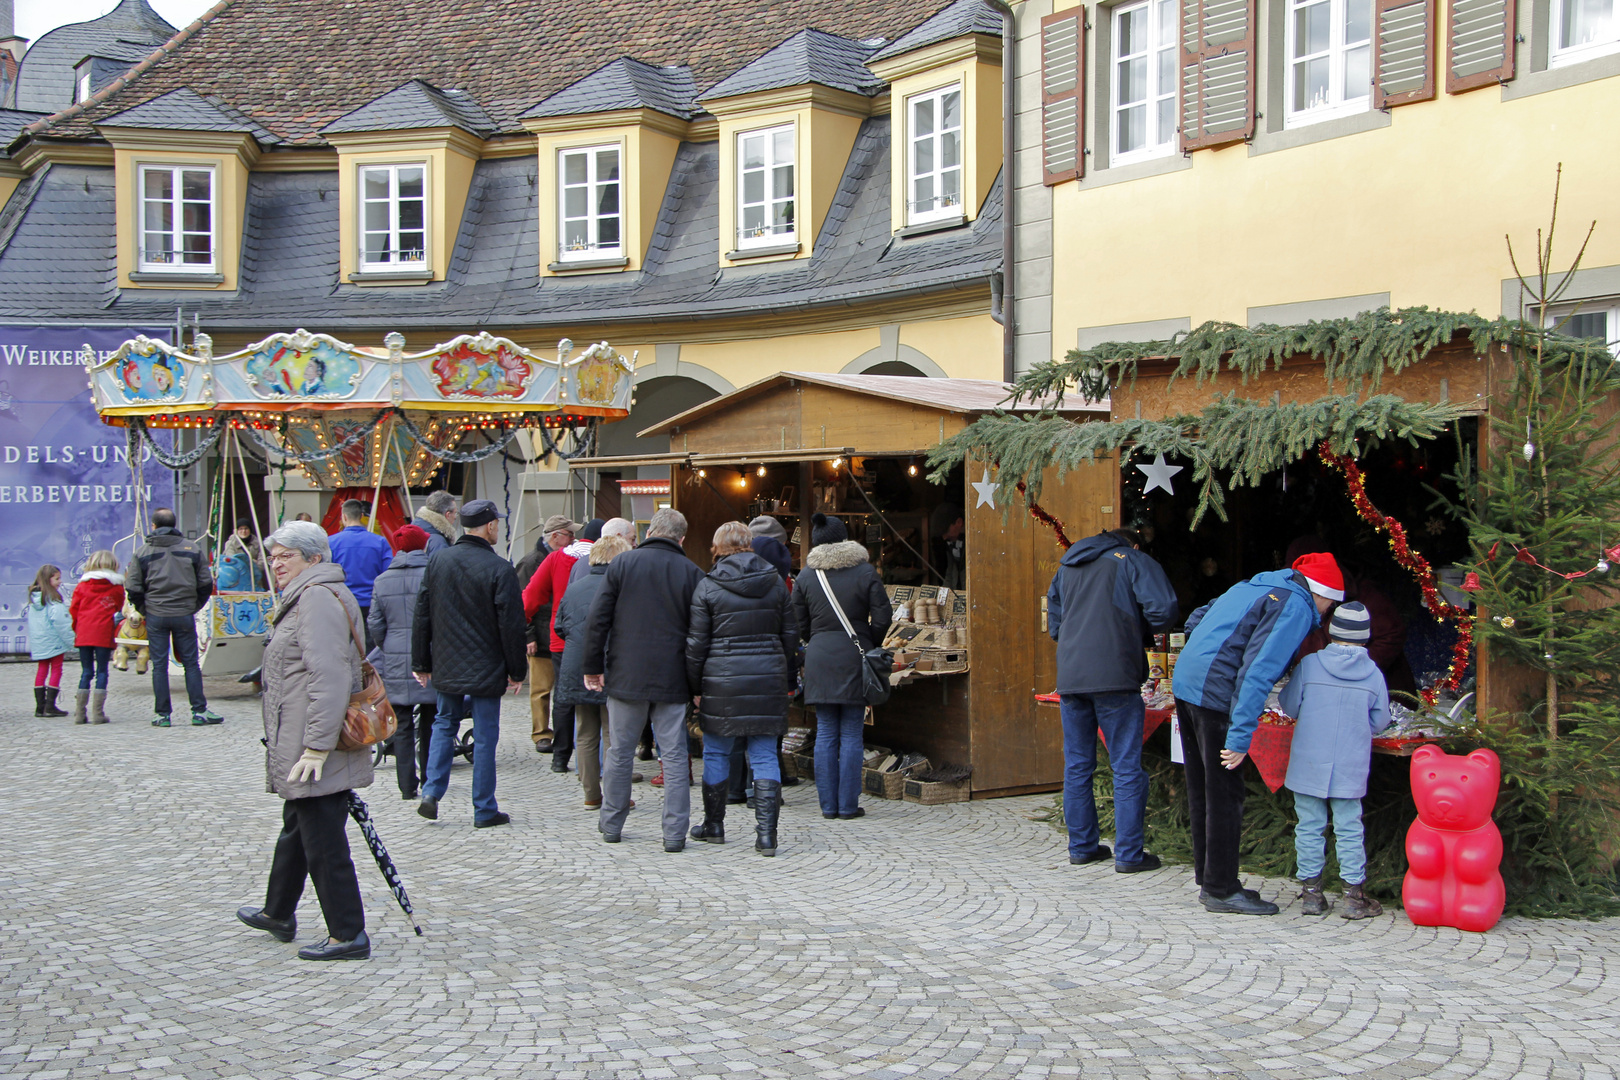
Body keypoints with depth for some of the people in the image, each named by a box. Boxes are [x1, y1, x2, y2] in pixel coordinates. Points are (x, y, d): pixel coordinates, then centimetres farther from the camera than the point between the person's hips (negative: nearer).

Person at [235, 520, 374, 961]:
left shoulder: (318, 598, -17)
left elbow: (328, 680, -26)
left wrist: (317, 746, -27)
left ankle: (348, 936, 3)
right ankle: (278, 914, 40)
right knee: (296, 829, 24)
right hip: (298, 749, 11)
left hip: (314, 755, -11)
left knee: (324, 842, -4)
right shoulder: (305, 597, 18)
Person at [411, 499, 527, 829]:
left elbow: (422, 616, 6)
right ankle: (484, 811, 10)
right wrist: (517, 671, -2)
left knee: (444, 724, 21)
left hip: (446, 667, 4)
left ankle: (431, 792, 9)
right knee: (485, 736, 4)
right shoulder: (499, 569, -15)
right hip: (486, 671, -4)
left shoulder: (437, 561, 1)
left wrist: (421, 663, 14)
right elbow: (511, 626, -12)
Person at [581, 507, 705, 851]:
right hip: (673, 681, 0)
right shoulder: (692, 573, -1)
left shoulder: (622, 564, -1)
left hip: (626, 677, 1)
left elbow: (598, 619, -2)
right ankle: (675, 833, 3)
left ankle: (611, 825, 23)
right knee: (675, 756, 4)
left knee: (619, 751, 12)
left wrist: (593, 667, 5)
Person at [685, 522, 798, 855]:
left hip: (722, 679, -2)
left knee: (716, 752, 13)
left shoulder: (708, 587, -3)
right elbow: (790, 635, 10)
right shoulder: (775, 583, 6)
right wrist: (788, 680, 18)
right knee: (765, 756, 4)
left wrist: (695, 686, 6)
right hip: (769, 676, 2)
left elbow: (696, 643, -3)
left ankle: (714, 825, 23)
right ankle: (766, 834, -2)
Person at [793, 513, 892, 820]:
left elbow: (800, 625, 6)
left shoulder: (806, 576, 3)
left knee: (825, 733, 7)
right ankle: (848, 805, 4)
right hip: (854, 657, -2)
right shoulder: (864, 572, -2)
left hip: (818, 658, 2)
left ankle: (828, 805, 9)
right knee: (851, 734, 3)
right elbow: (882, 618, -3)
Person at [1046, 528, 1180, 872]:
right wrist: (1139, 630, 10)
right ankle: (1128, 853, 1)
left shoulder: (1066, 567, 22)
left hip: (1069, 678, 5)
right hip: (1114, 677, -5)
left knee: (1077, 766, 12)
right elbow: (1164, 611, -7)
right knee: (1127, 768, 1)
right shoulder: (1135, 561, 6)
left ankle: (1082, 847, 18)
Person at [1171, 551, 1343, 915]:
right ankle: (1221, 890, 7)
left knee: (1202, 791, 15)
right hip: (1215, 696, -9)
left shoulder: (1253, 586, 20)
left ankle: (1210, 881, 25)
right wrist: (1241, 735, -20)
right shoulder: (1296, 606, -8)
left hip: (1185, 683, 9)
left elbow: (1195, 621, 25)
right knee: (1225, 795, 0)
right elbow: (1259, 671, -18)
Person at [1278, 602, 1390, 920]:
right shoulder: (1374, 673, -3)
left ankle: (1311, 891, 10)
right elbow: (1379, 721, 4)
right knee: (1349, 828, 8)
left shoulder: (1309, 665, -8)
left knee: (1309, 826, 7)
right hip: (1351, 770, 1)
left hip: (1309, 765, -1)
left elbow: (1290, 707, -2)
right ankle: (1354, 895, 10)